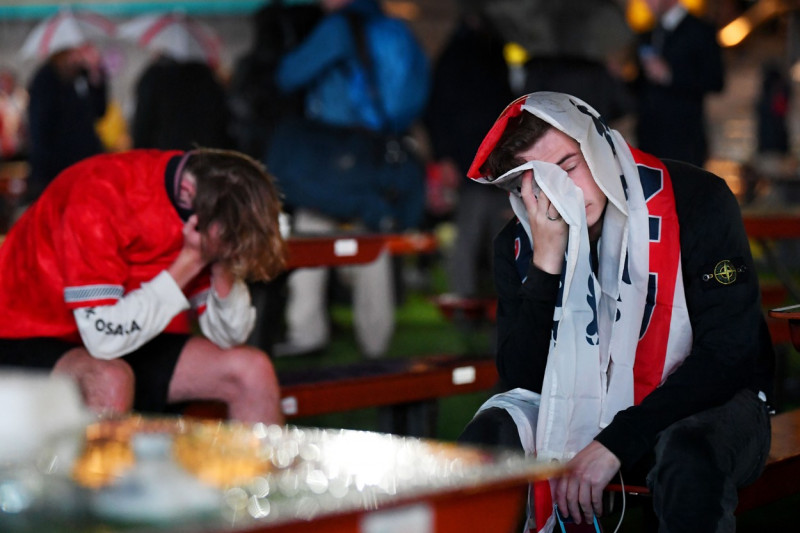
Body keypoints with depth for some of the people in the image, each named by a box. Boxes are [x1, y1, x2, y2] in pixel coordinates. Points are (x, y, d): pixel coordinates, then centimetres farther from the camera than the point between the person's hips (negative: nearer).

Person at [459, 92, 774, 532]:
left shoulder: (693, 201, -16)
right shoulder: (518, 245, -4)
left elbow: (729, 353, -19)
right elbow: (523, 381, -9)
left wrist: (615, 444, -27)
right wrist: (547, 263, -22)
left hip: (706, 399, -3)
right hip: (586, 405, 4)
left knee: (687, 461, -38)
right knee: (487, 437, -23)